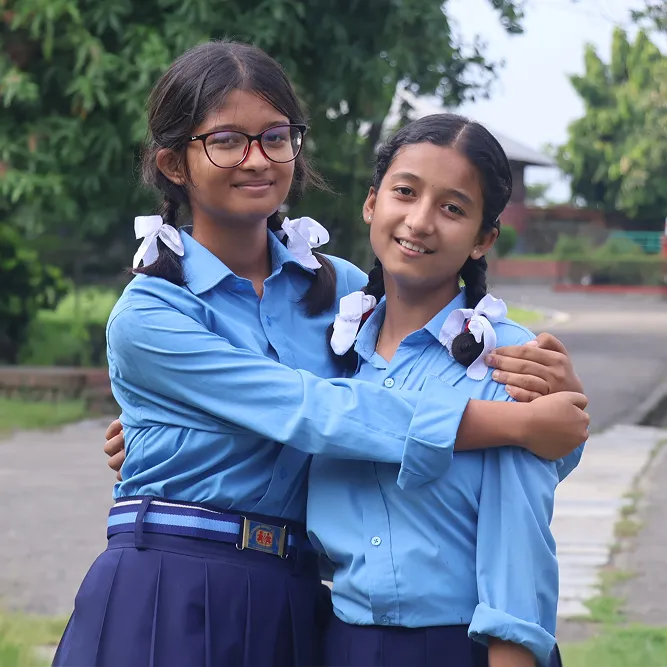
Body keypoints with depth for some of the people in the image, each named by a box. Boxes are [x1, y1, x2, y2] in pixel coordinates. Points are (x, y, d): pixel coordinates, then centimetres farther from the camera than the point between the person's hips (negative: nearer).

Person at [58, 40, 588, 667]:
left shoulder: (340, 286, 8)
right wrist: (521, 423, -21)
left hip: (291, 603, 5)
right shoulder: (146, 317, -9)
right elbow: (317, 414, -18)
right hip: (168, 597, -4)